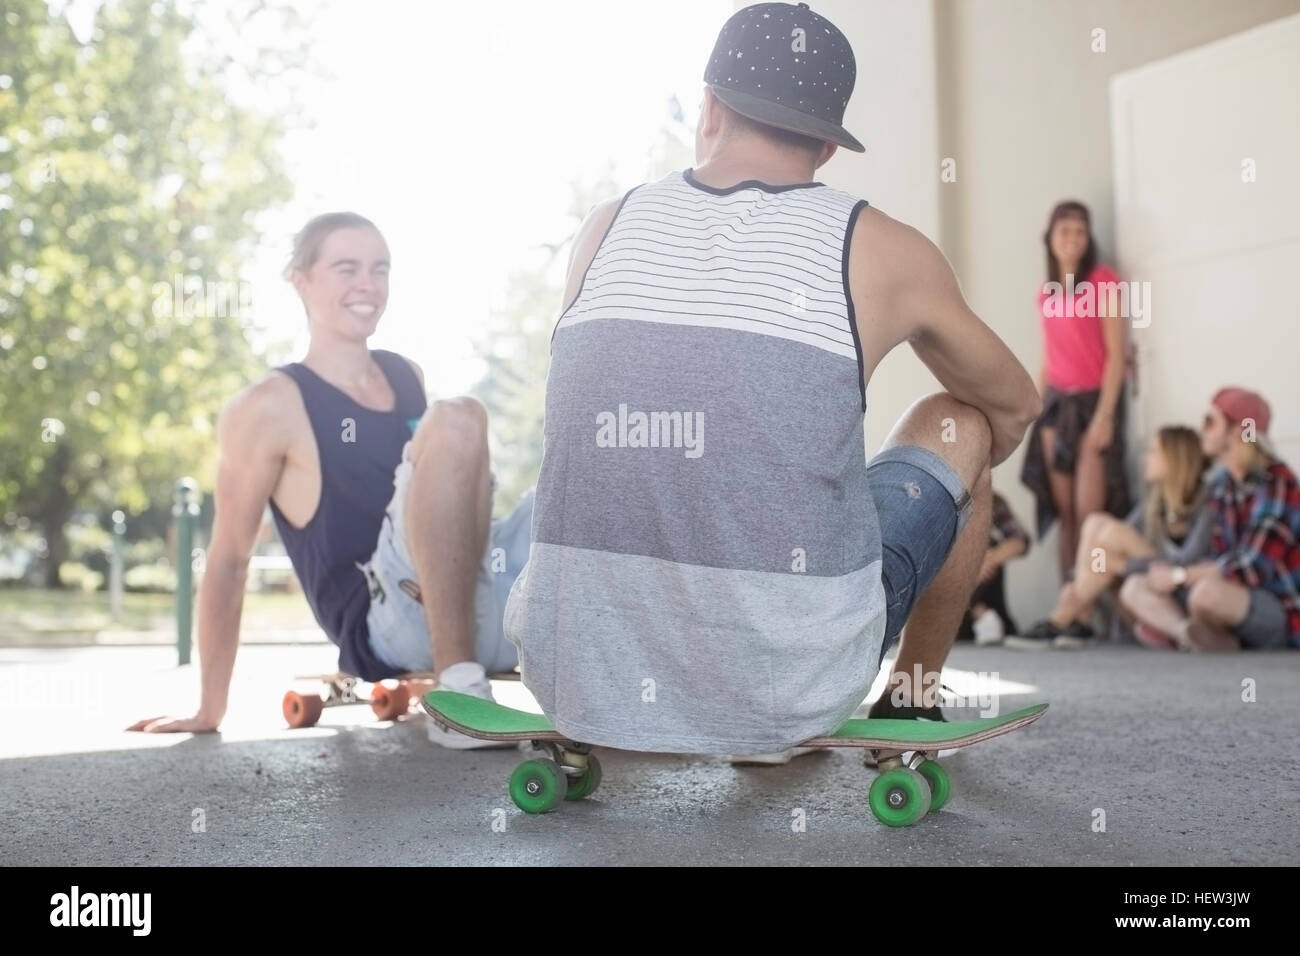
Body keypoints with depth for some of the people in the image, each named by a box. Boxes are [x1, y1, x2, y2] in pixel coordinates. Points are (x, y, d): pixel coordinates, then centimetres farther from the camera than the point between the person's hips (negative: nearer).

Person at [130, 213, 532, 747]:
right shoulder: (271, 407, 0)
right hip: (386, 618, -6)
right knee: (456, 421, -28)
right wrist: (210, 709, 1)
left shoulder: (407, 376, 19)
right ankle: (459, 690, -33)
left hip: (484, 598, 6)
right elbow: (229, 558, 1)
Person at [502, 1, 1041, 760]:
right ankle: (912, 706, 31)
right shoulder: (883, 252, 0)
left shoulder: (606, 228, 7)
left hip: (578, 679, 3)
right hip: (787, 689, -2)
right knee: (959, 424, 21)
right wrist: (957, 487, 41)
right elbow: (1016, 406, 19)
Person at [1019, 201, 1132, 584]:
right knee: (1063, 515, 3)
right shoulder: (1046, 293, 13)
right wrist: (1038, 414, 10)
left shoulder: (1103, 280, -4)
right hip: (1056, 405, 5)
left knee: (1089, 516, -12)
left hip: (1093, 401, -5)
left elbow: (1116, 353, -8)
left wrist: (1105, 415, -15)